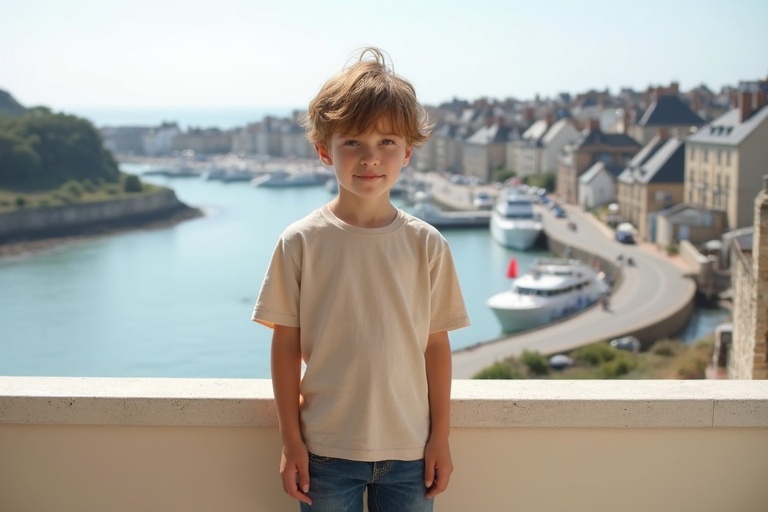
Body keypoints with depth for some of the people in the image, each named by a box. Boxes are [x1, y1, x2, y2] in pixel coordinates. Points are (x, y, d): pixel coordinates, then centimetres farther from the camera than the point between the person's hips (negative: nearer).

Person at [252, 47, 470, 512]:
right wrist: (291, 440, -3)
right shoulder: (301, 242, -7)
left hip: (409, 449, 1)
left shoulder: (426, 245, -3)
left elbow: (437, 344, 1)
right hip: (325, 451, -1)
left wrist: (441, 436, 2)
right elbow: (286, 344, -3)